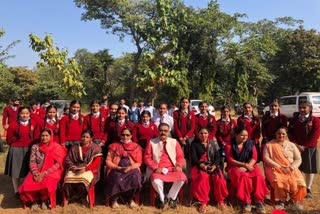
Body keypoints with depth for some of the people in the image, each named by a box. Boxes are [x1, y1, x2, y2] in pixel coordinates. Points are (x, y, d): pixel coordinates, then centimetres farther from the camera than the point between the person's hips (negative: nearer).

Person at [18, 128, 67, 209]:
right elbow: (32, 162, 2)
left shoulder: (57, 148, -5)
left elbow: (57, 164, -9)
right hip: (37, 172, 3)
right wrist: (35, 173, -16)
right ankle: (35, 199, 6)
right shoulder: (35, 147, 5)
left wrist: (44, 173, -18)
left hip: (51, 173, -3)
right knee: (27, 185, -25)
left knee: (46, 185, -32)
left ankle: (44, 200, 0)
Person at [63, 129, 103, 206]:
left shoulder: (96, 148, 5)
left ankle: (82, 197, -5)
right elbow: (68, 160, 13)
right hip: (75, 169, 3)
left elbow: (96, 162, -6)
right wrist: (72, 167, -9)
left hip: (89, 170, -3)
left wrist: (85, 168, -19)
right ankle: (72, 197, -5)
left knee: (83, 178, -35)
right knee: (68, 178, -29)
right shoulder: (74, 147, 16)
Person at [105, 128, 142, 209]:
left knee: (136, 177, -33)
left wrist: (130, 168, -13)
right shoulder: (114, 146, 12)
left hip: (131, 169, 1)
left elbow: (138, 162, 6)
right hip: (117, 170, 0)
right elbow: (108, 161, 7)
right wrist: (117, 167, -10)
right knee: (118, 179, -35)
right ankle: (114, 199, -6)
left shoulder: (136, 147, 12)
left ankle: (131, 199, -7)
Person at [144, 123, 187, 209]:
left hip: (172, 169, 2)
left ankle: (170, 197, 0)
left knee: (182, 178, -27)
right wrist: (155, 168, -13)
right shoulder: (151, 142, 7)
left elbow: (180, 156, 11)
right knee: (156, 181, -33)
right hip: (158, 170, -2)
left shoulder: (174, 142, 13)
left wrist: (179, 165, -9)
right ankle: (162, 198, 1)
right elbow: (147, 157, 2)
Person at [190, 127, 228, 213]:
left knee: (219, 178, -29)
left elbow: (217, 157, 5)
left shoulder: (213, 143, 12)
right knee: (203, 177, -35)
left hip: (213, 166, 2)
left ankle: (221, 200, -6)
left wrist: (214, 166, -14)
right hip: (199, 166, -2)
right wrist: (203, 166, -19)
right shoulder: (194, 144, 5)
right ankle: (203, 202, -22)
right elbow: (194, 158, -3)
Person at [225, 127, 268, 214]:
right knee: (243, 177, -33)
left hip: (249, 165, 3)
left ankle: (259, 201, -21)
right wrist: (244, 164, -17)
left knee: (258, 176, -27)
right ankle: (246, 201, -21)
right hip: (235, 167, -3)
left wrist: (246, 166, -17)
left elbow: (254, 157, -1)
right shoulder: (229, 145, -1)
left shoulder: (250, 143, 7)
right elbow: (230, 160, -7)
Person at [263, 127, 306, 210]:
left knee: (297, 181, -28)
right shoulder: (269, 145, 5)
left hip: (290, 169, 3)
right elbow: (266, 158, -5)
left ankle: (297, 200, -5)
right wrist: (279, 167, -14)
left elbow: (298, 159, 8)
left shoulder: (291, 145, 14)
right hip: (275, 168, -2)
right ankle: (280, 200, -13)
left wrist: (291, 167, -12)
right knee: (279, 180, -34)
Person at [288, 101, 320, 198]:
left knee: (310, 168, 6)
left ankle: (308, 189, 18)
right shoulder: (294, 119, 8)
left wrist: (304, 146, -14)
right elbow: (291, 133, 3)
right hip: (296, 147, 2)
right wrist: (296, 144, -12)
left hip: (310, 148, -2)